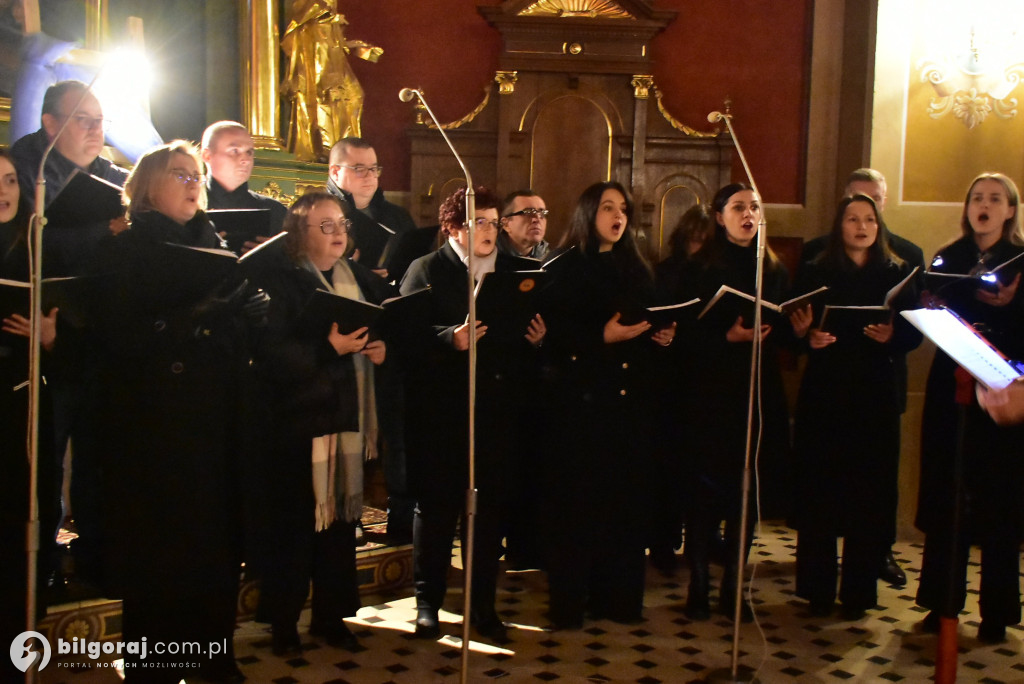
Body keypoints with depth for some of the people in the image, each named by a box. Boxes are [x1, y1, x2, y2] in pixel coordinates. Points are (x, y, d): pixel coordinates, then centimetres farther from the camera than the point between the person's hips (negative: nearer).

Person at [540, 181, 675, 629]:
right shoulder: (565, 269, 0)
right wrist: (602, 337, -20)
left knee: (627, 497, 5)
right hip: (583, 397, -5)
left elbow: (654, 321, 18)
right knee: (578, 500, -2)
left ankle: (617, 596, 16)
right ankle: (568, 603, 8)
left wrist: (663, 335, -3)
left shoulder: (636, 270, 18)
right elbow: (553, 332, -10)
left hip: (630, 399, 5)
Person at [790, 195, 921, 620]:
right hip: (824, 393, 0)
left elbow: (914, 333, 2)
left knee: (869, 494, 3)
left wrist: (890, 337, -18)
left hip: (875, 397, 1)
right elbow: (796, 327, 2)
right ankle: (818, 590, 13)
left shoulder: (898, 273, 7)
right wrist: (808, 337, -19)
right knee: (818, 491, 1)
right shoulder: (815, 272, 6)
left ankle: (857, 594, 14)